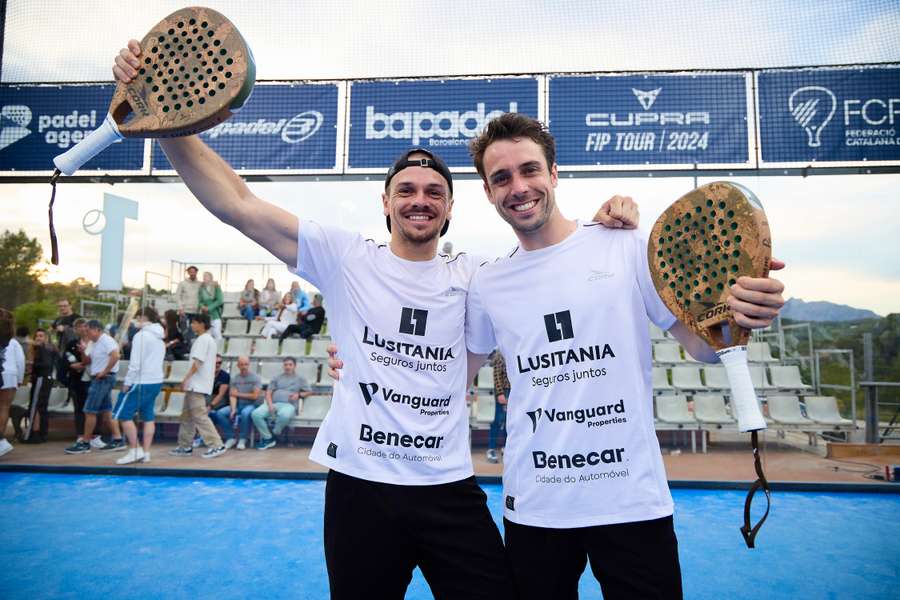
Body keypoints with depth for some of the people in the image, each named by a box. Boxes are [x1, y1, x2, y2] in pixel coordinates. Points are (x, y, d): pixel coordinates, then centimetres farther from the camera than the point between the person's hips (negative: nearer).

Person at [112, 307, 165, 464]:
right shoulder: (159, 337, 13)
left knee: (123, 414, 0)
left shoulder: (141, 335, -12)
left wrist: (127, 382, -10)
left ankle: (135, 450, 0)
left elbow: (135, 363, -17)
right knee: (148, 417, 9)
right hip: (156, 381, 9)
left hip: (141, 382, -8)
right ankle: (146, 453, 12)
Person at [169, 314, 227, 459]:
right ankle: (185, 447, 19)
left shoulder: (202, 340, -13)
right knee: (187, 415, 14)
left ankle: (216, 445, -11)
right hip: (198, 385, 10)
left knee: (199, 416, -10)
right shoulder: (209, 339, 18)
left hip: (197, 385, -10)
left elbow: (197, 362, -20)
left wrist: (186, 378, -17)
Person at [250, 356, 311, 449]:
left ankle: (274, 434, -12)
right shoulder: (277, 378, 27)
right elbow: (268, 393, 15)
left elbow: (309, 392, 19)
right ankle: (268, 438, -14)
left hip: (289, 405, -3)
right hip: (273, 403, 3)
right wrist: (270, 404, -5)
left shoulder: (300, 379, 23)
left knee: (284, 415, -41)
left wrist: (298, 395, -1)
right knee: (255, 414, -27)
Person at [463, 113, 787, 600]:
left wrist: (738, 317, -24)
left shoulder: (628, 248, -5)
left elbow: (701, 346, -3)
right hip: (532, 509, 2)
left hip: (634, 503, -2)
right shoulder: (485, 285, 3)